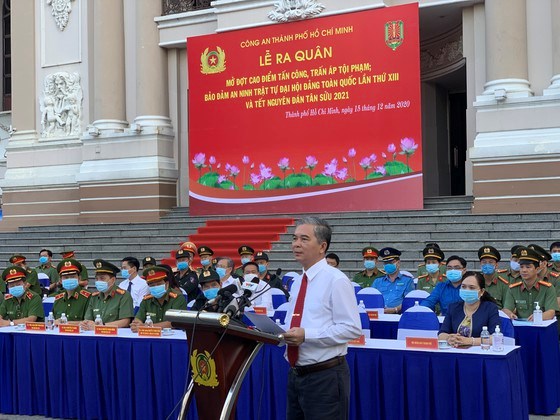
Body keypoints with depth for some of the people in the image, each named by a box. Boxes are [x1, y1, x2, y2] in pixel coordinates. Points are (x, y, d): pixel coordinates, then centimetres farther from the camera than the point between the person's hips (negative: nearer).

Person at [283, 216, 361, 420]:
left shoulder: (336, 280, -12)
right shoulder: (297, 283, 13)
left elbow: (352, 328, -17)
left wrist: (307, 335, -22)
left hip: (325, 376, -8)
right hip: (296, 373, 8)